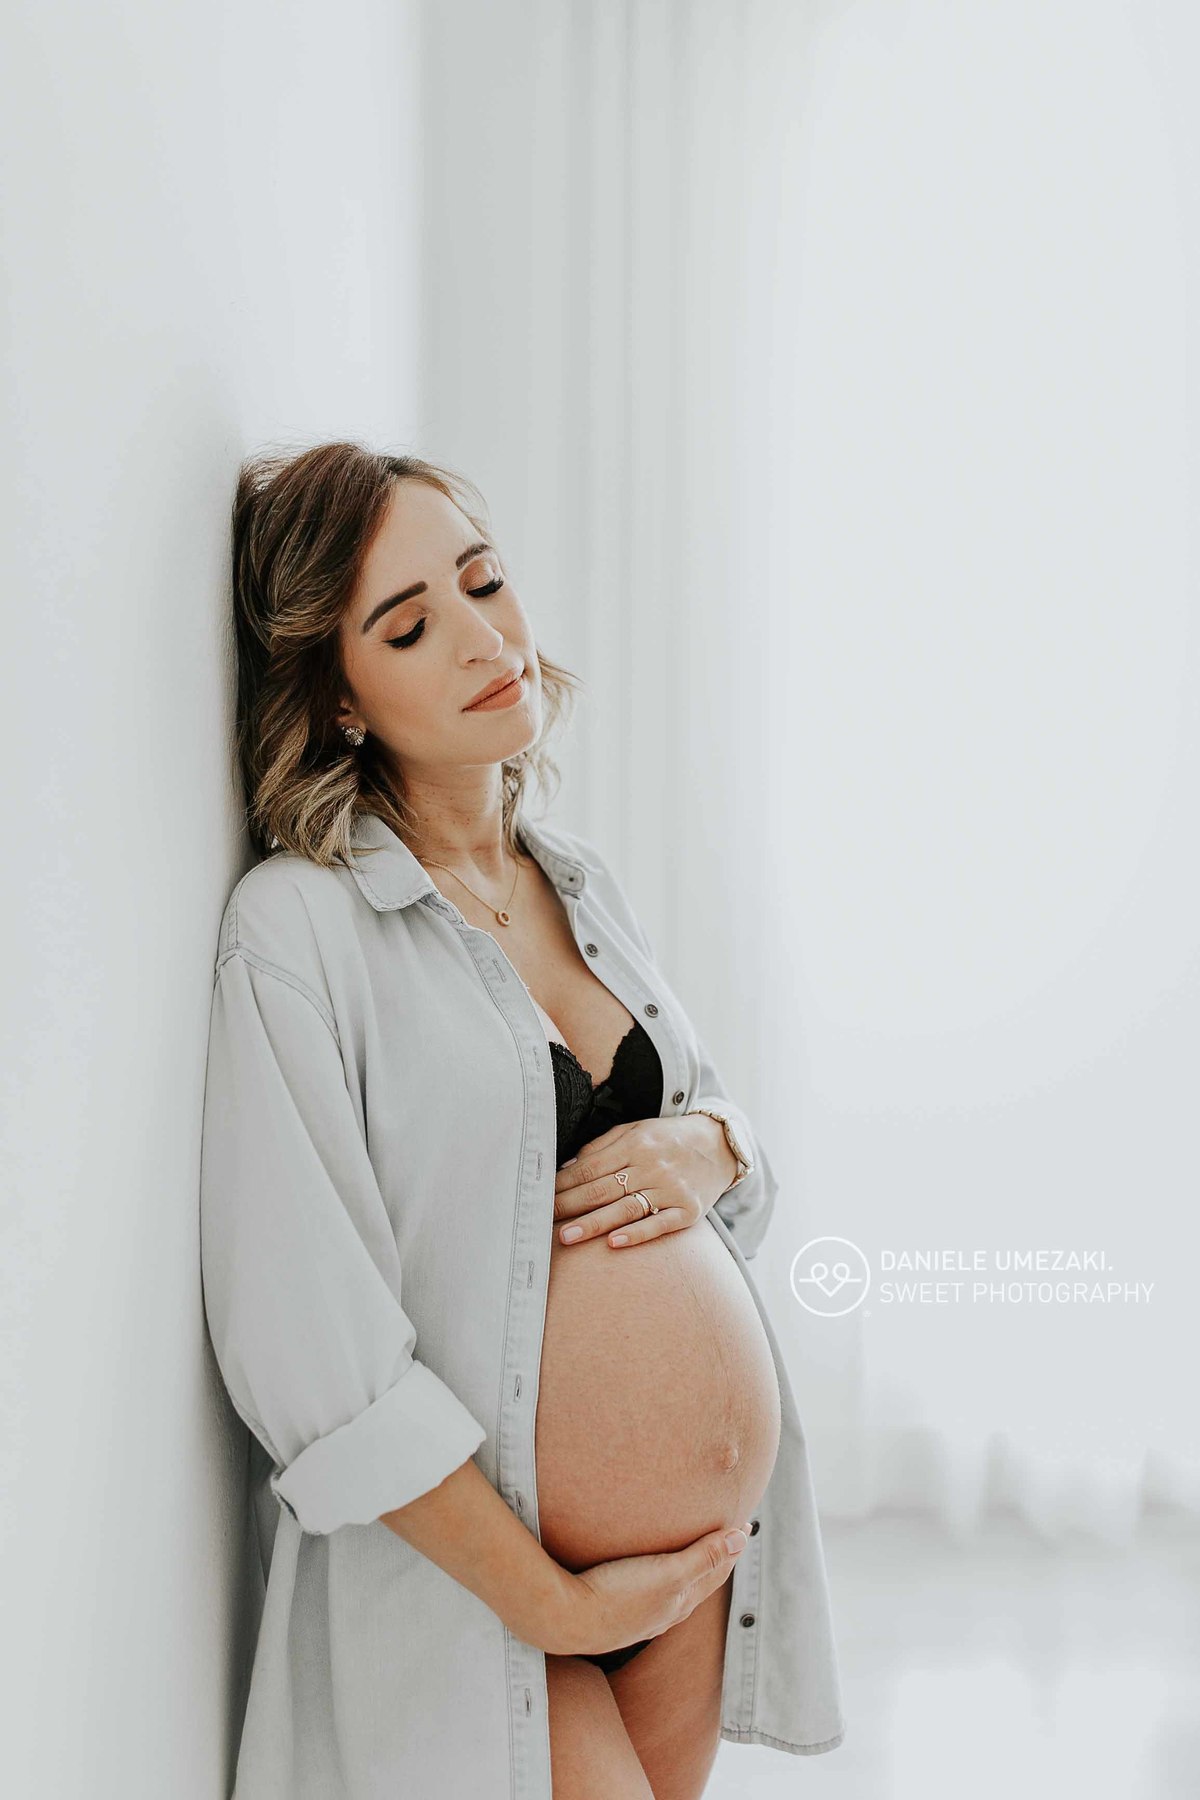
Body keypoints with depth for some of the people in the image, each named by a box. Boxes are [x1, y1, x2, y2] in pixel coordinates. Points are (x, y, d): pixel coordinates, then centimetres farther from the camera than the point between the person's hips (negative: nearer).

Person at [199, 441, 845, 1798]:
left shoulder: (580, 881, 6)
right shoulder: (296, 925, -16)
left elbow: (713, 1104, 18)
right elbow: (312, 1356, -20)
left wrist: (705, 1146, -7)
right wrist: (557, 1605, -16)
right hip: (467, 1586, -6)